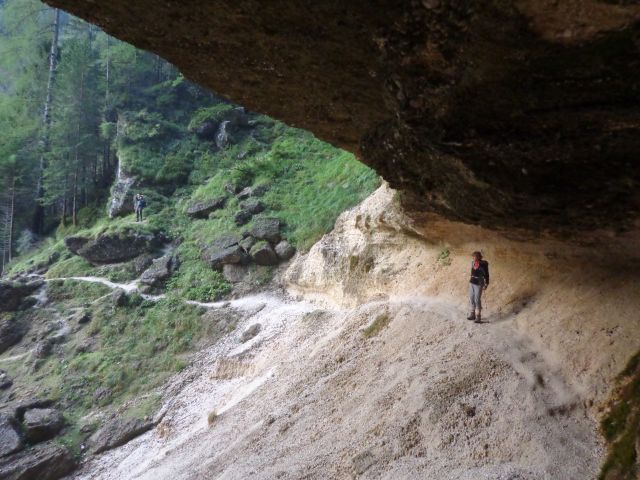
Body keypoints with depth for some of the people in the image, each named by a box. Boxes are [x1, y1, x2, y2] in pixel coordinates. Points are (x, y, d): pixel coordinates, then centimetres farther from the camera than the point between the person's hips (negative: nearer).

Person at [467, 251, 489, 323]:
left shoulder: (483, 264, -13)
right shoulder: (473, 263, 5)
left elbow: (486, 275, -8)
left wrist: (486, 284, -10)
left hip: (479, 284, -7)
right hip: (471, 283, 7)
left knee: (477, 300, -7)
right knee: (471, 299, 9)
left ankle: (478, 316, -1)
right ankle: (472, 314, 19)